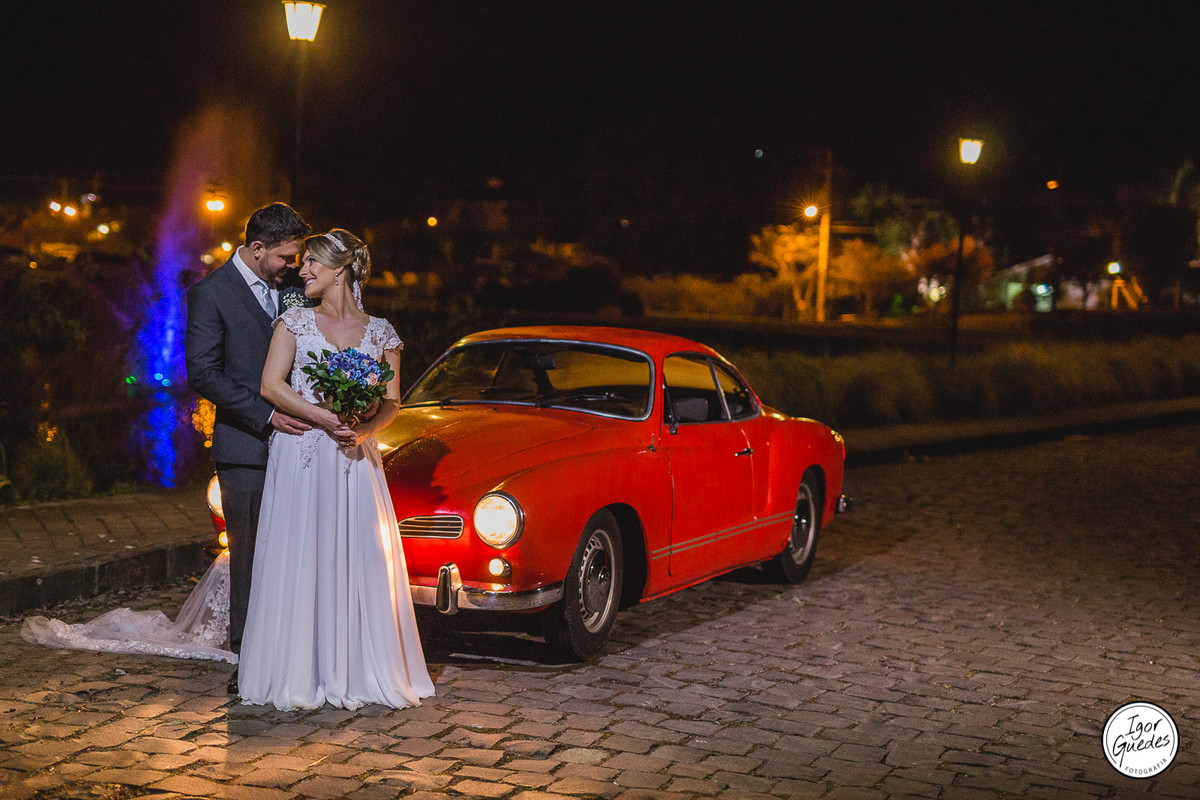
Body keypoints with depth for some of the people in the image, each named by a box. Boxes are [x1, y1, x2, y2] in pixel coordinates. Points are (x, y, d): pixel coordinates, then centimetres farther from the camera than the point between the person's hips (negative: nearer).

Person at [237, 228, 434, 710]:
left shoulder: (380, 333, 9)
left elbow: (392, 402, 6)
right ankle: (299, 676, 2)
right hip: (301, 457, -1)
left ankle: (360, 673, 8)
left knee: (362, 562, -1)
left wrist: (364, 428, -14)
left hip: (356, 460, 1)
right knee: (300, 560, -3)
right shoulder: (295, 322, 6)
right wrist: (324, 418, -15)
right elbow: (271, 386, -3)